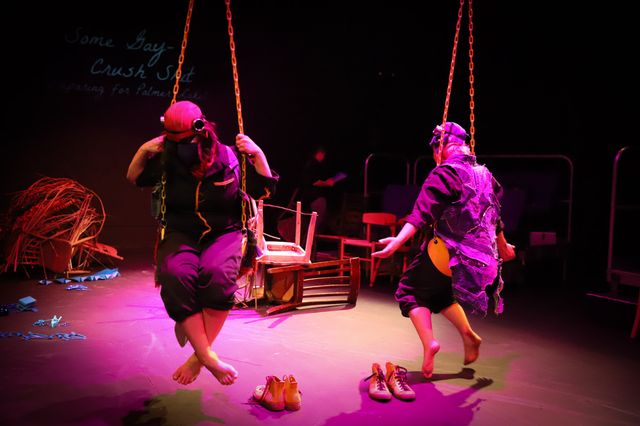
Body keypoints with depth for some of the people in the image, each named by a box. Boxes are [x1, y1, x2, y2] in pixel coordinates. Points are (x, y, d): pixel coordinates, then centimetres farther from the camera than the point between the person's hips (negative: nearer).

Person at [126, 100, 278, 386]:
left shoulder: (229, 158, -1)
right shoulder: (167, 163, 2)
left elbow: (262, 191, 5)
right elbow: (134, 179, 16)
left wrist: (258, 155, -8)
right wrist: (142, 152, -2)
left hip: (224, 234, -1)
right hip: (181, 236, 1)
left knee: (217, 273, -37)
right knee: (176, 276, -35)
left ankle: (198, 355, -21)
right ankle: (209, 358, -28)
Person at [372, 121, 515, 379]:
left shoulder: (444, 173, -11)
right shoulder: (483, 174, 11)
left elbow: (422, 213, -24)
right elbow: (493, 215, 21)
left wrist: (399, 240, -31)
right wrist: (502, 246, 34)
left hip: (446, 252, -7)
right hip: (480, 256, 7)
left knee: (411, 291, 9)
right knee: (439, 292, 28)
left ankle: (429, 343, -9)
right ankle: (467, 335, 19)